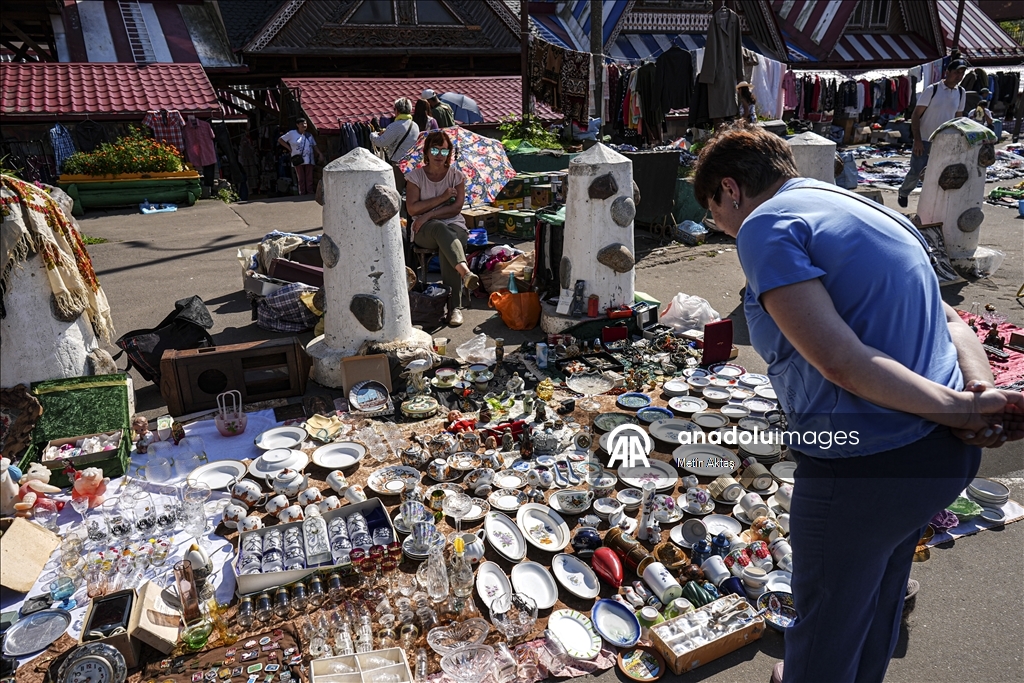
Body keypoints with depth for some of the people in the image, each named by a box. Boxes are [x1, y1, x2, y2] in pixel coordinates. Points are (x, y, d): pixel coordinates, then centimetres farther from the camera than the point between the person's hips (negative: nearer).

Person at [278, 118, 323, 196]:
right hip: (298, 160, -2)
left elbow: (314, 146, 15)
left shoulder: (309, 135, 15)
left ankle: (310, 195, 0)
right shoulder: (292, 133, 4)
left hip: (308, 160, 3)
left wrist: (320, 154, -1)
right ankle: (302, 195, 3)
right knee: (301, 179, -1)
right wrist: (289, 148, 2)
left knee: (309, 179, -2)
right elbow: (280, 140, 10)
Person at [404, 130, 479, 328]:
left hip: (454, 225, 1)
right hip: (424, 230, -1)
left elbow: (456, 208, -2)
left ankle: (455, 306, -41)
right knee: (440, 229, -38)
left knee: (446, 247, -36)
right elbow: (412, 208, -5)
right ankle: (465, 271, -62)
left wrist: (429, 214, -12)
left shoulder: (456, 175, 10)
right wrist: (442, 198, -8)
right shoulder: (415, 175, 7)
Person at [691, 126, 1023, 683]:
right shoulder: (870, 212, 16)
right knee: (879, 596, 32)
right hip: (947, 453, 9)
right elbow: (948, 321, 9)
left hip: (862, 464, -9)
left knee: (827, 614, 18)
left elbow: (841, 361, -24)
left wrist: (962, 408, -14)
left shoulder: (765, 225, -13)